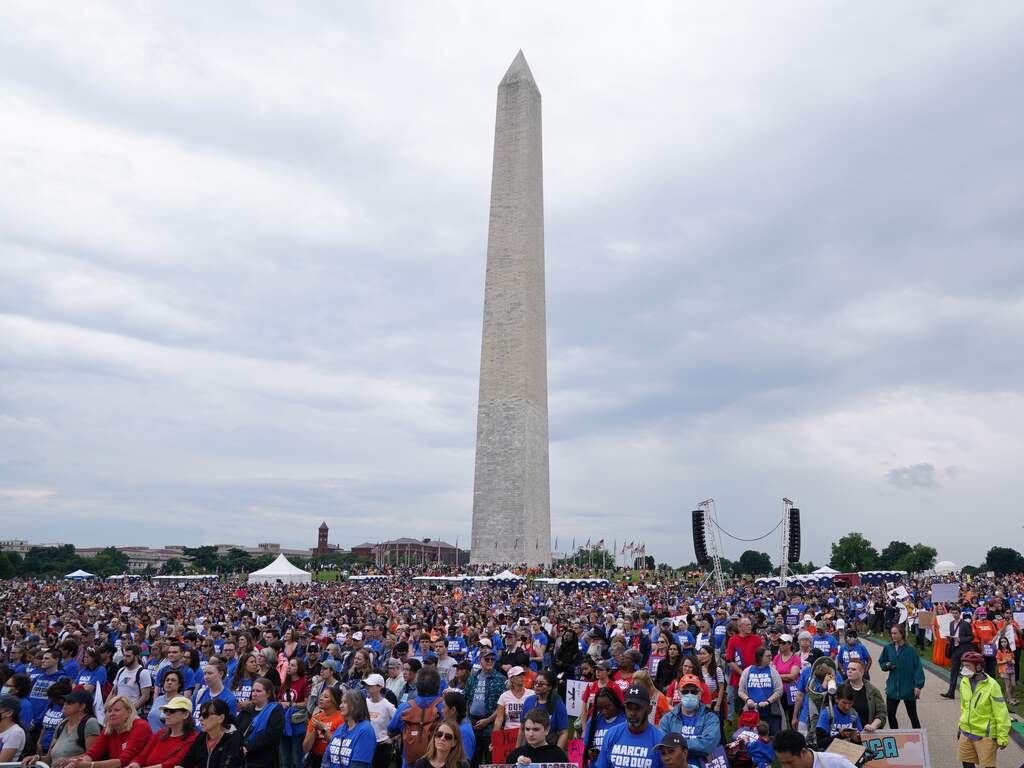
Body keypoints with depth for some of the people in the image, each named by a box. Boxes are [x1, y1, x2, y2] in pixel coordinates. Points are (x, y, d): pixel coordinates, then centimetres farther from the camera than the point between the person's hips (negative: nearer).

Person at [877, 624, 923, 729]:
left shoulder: (910, 650, -12)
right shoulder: (888, 648, -1)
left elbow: (918, 667, -11)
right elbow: (881, 662, 12)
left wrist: (918, 685, -15)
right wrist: (887, 665, -9)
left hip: (908, 688, -4)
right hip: (893, 688, 4)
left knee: (912, 715, 9)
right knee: (890, 713, 8)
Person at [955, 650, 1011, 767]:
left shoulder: (991, 686, -18)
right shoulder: (964, 682, 0)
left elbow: (1001, 713, -14)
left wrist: (1003, 738, -11)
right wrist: (961, 725, 19)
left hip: (985, 735, -6)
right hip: (966, 732, 6)